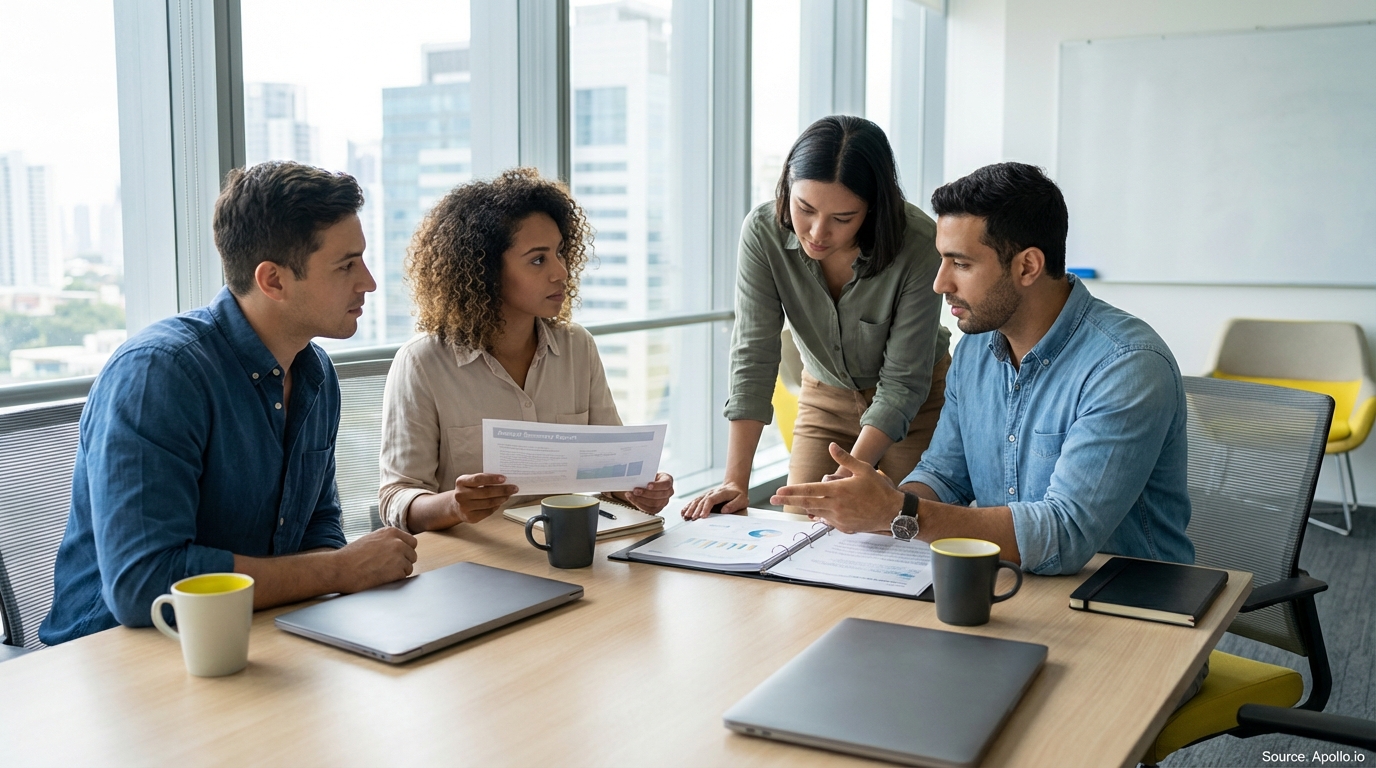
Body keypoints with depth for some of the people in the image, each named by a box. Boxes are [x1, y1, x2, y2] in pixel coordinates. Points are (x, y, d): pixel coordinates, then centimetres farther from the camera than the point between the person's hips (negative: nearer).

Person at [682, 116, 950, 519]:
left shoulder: (919, 245, -30)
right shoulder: (764, 231, -23)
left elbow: (902, 383, -25)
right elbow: (754, 355, -23)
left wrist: (846, 478, -35)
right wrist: (735, 482, -29)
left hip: (916, 403, -2)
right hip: (824, 396, 2)